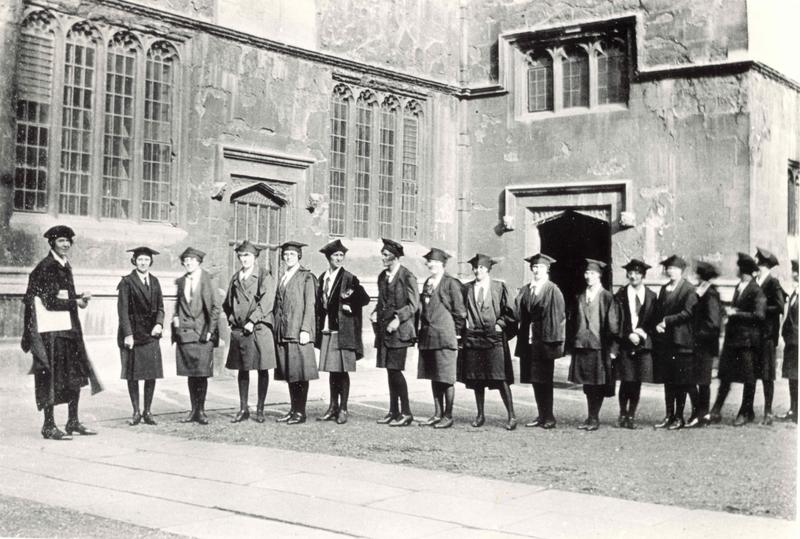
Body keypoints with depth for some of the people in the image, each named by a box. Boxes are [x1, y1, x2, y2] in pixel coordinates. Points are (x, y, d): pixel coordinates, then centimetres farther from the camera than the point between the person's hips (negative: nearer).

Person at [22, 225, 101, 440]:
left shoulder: (65, 266, 14)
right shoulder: (46, 267, -11)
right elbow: (50, 302, -16)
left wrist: (80, 297, -1)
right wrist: (77, 302, -9)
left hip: (69, 327, 8)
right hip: (51, 330, -8)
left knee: (76, 375, 9)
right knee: (51, 378, -4)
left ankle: (73, 422, 18)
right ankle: (49, 426, 4)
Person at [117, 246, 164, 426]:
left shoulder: (154, 282, 11)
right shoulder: (127, 282, -3)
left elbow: (160, 307, 11)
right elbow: (123, 310, -7)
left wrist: (159, 323, -8)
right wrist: (128, 334, -15)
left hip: (150, 333, 4)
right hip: (132, 333, -4)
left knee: (152, 374, 1)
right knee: (132, 374, 1)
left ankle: (147, 412, 10)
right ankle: (136, 412, 10)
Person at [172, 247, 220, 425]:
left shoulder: (207, 280, -4)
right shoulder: (181, 281, 12)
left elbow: (215, 306, -5)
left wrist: (210, 330, -10)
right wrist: (176, 317, 7)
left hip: (202, 333, -5)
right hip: (185, 332, 5)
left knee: (202, 374, -4)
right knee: (190, 373, 7)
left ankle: (201, 411, 4)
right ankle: (193, 410, 14)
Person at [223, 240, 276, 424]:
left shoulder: (264, 275, -1)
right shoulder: (235, 278, 15)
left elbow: (267, 301, -11)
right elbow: (227, 303, 23)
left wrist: (252, 320, -17)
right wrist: (232, 319, 7)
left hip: (259, 328, -5)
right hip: (238, 330, 5)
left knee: (262, 369, 0)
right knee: (242, 369, 7)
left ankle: (260, 410, 7)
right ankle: (243, 409, 14)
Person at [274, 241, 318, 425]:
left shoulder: (306, 277, -2)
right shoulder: (282, 278, 18)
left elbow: (310, 304, -8)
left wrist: (305, 330, -15)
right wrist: (276, 329, 11)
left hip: (298, 331, -7)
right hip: (283, 331, 7)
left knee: (300, 372, -6)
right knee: (288, 373, 8)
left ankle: (301, 412, -2)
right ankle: (293, 409, 14)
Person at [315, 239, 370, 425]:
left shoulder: (349, 278, -6)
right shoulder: (322, 278, 10)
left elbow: (365, 298, -2)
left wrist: (350, 303, -12)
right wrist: (319, 326, 10)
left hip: (343, 331, -5)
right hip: (326, 330, 5)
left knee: (342, 370, -2)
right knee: (331, 370, 10)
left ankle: (343, 410, 5)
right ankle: (333, 407, 19)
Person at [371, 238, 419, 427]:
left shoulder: (407, 277, -7)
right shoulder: (382, 276, 14)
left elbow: (413, 304, -9)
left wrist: (398, 319, -19)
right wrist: (375, 314, 4)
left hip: (399, 329, -7)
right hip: (384, 328, 7)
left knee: (395, 370, -10)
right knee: (390, 370, 9)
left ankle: (406, 413, -2)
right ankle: (393, 411, 15)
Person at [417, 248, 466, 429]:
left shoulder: (451, 283, -8)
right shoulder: (427, 283, 15)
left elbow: (459, 310, -7)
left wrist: (457, 332, -4)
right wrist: (422, 328, 14)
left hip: (444, 336, -7)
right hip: (428, 336, 7)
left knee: (446, 378, -2)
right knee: (434, 377, 11)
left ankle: (448, 416, 4)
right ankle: (438, 414, 18)